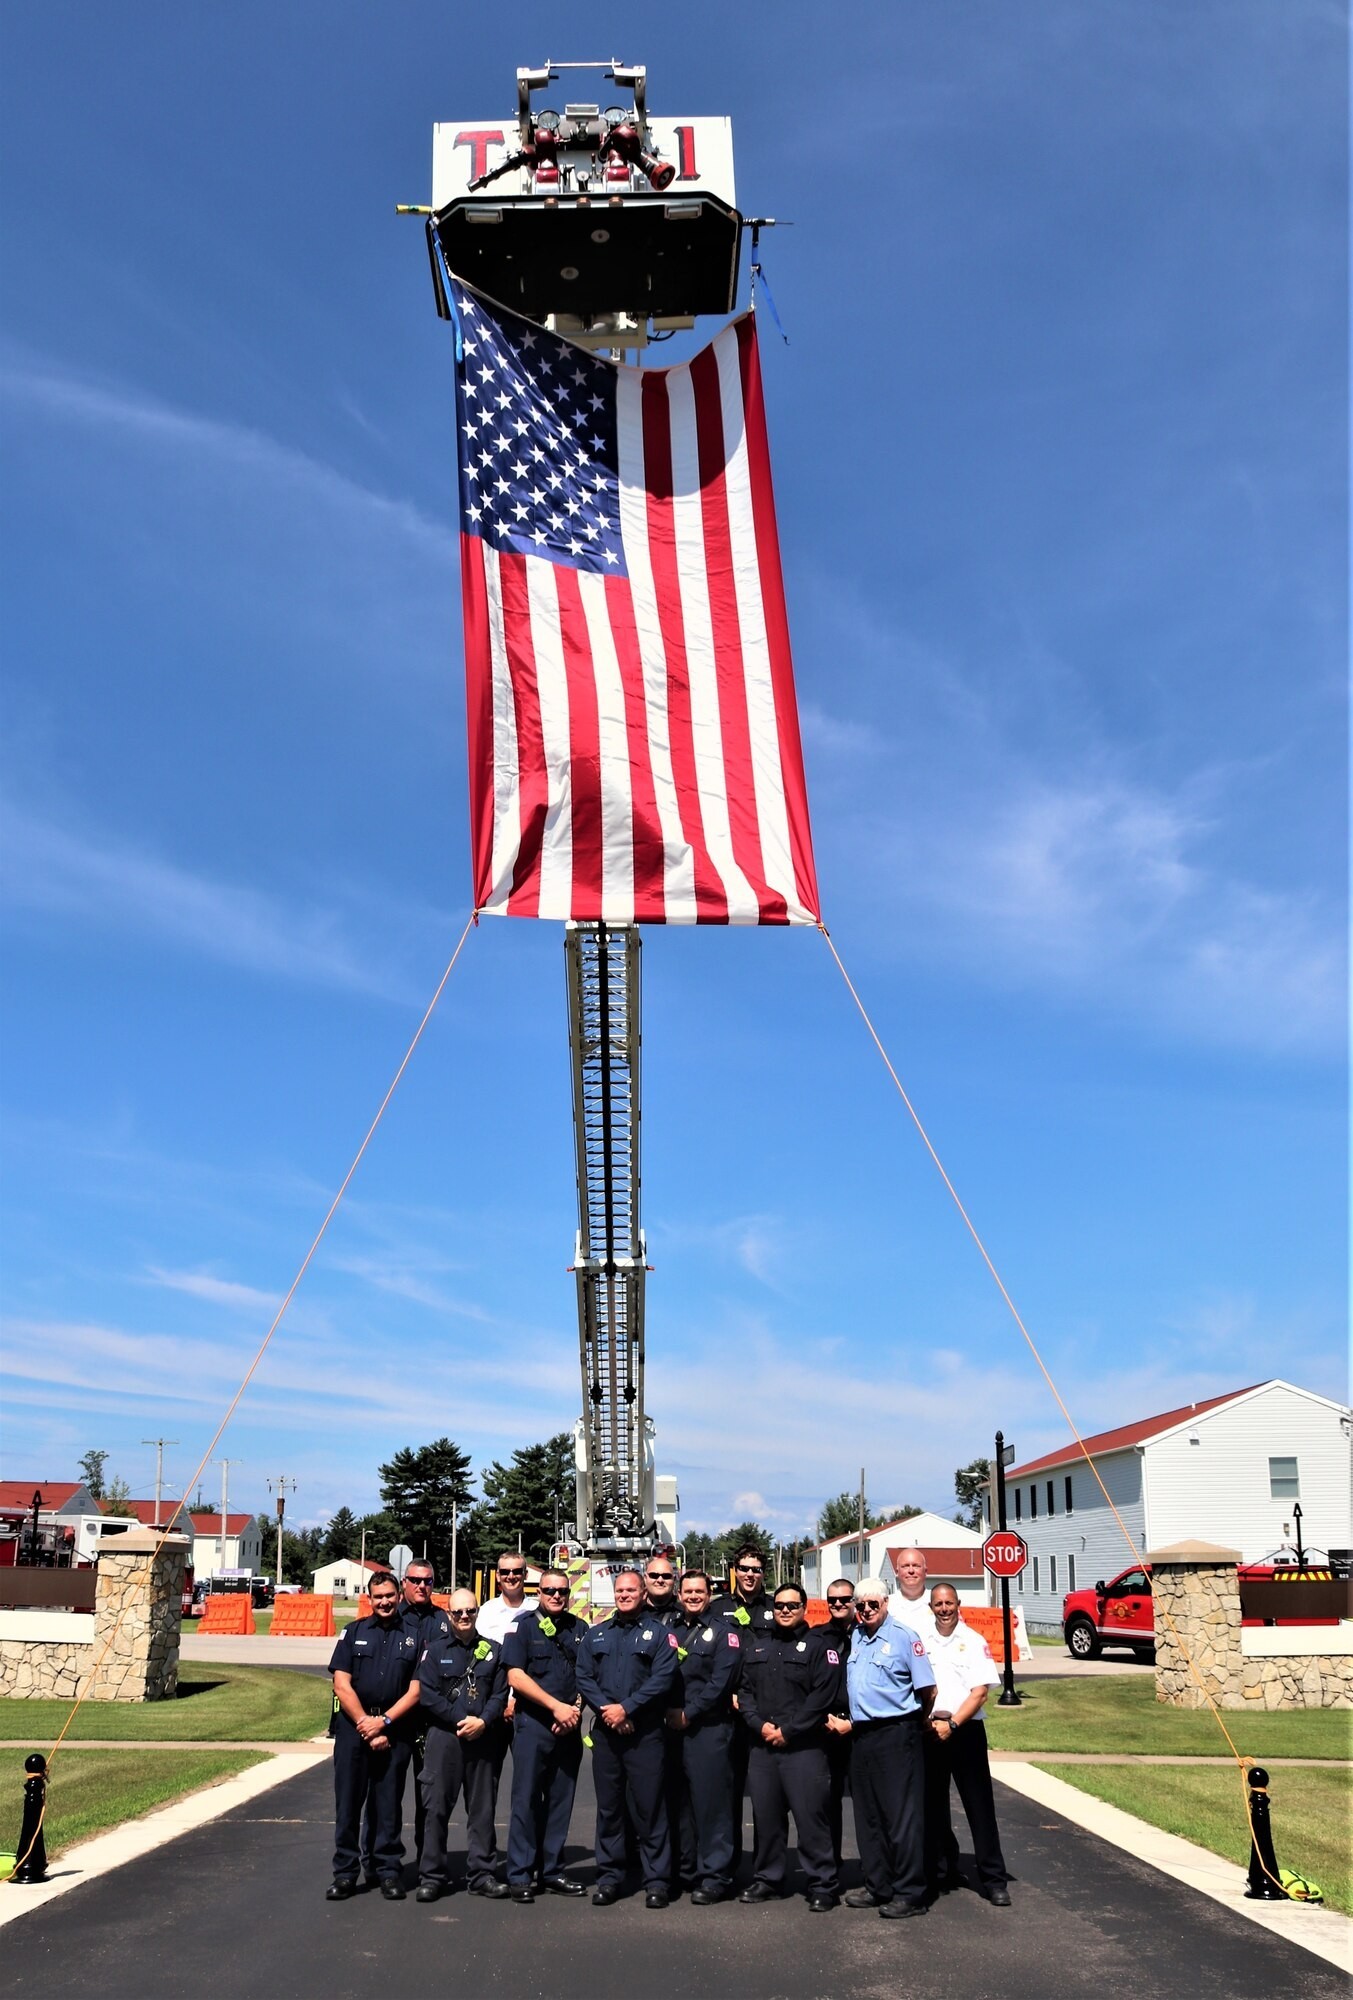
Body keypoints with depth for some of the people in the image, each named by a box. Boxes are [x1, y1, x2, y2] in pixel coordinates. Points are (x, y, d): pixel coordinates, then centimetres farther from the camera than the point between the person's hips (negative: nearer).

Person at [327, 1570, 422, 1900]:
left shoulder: (413, 1637, 6)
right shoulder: (354, 1632, 7)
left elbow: (415, 1691, 1)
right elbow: (342, 1685, 1)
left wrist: (383, 1721, -10)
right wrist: (364, 1723, -8)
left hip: (395, 1729, -1)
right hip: (353, 1725, 1)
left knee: (389, 1803, 4)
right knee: (347, 1801, 3)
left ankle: (389, 1870, 13)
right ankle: (345, 1872, 11)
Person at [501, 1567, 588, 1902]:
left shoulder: (579, 1629, 12)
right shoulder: (524, 1625, -1)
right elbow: (515, 1676, -9)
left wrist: (575, 1708, -6)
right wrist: (556, 1706, -14)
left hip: (569, 1726, 4)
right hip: (533, 1723, -4)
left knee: (561, 1802, 8)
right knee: (526, 1800, -3)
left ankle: (552, 1872, 17)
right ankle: (519, 1876, 3)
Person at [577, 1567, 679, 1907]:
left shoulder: (659, 1633, 2)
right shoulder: (597, 1635, 14)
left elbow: (663, 1679, -9)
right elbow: (583, 1677, 6)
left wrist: (626, 1708, -14)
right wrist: (604, 1708, -10)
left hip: (644, 1733, -3)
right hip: (605, 1731, 4)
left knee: (649, 1808, -2)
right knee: (608, 1808, 9)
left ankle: (657, 1881, 4)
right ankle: (609, 1878, 18)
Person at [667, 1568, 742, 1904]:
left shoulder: (724, 1633, 0)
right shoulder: (669, 1632, 16)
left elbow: (720, 1682, -10)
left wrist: (689, 1713, -12)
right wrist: (669, 1711, -4)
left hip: (709, 1728, -5)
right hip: (673, 1729, 5)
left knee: (711, 1802, -5)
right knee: (679, 1801, 9)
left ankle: (715, 1876, -1)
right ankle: (687, 1869, 19)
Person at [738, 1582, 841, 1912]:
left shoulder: (819, 1647, 0)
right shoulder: (755, 1646, 15)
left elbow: (822, 1696, -9)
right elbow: (744, 1690, 11)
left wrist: (788, 1730, -12)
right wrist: (759, 1725, -5)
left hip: (804, 1746, -5)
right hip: (761, 1745, 5)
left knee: (811, 1817, -5)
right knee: (765, 1816, 10)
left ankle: (822, 1885, 4)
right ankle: (766, 1879, 22)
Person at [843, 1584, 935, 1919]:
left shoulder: (904, 1637, -8)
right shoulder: (855, 1638, 11)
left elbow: (927, 1690, -7)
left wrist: (915, 1723, 5)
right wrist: (849, 1721, 12)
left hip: (896, 1736, -7)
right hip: (861, 1736, 7)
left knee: (902, 1816, -3)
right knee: (868, 1816, 13)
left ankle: (910, 1894, 3)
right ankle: (878, 1887, 23)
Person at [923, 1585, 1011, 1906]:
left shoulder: (974, 1641, 0)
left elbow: (980, 1691, -6)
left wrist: (952, 1724, -14)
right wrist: (926, 1719, -7)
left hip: (965, 1730, -3)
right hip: (929, 1731, 3)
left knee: (979, 1807, -3)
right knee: (933, 1805, 9)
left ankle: (994, 1880, 2)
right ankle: (941, 1871, 21)